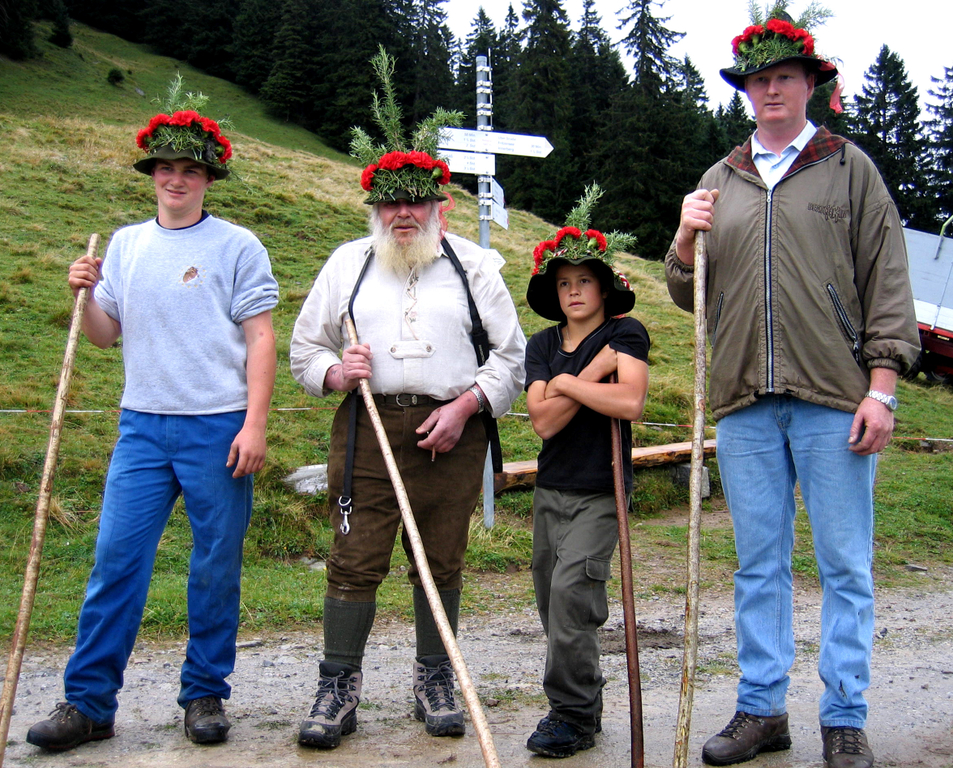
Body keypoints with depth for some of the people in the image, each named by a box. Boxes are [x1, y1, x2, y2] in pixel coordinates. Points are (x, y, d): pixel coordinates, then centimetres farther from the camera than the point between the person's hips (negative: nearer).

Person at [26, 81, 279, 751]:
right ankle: (89, 702, 8)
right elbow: (106, 336, 16)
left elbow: (260, 339, -3)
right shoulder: (126, 244, 13)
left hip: (218, 430, -3)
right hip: (143, 425, 3)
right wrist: (85, 297, -4)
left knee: (216, 566, 4)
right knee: (116, 560, 0)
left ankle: (206, 695, 18)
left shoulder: (237, 246, 0)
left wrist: (254, 424, -11)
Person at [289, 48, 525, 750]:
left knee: (442, 563, 6)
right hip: (368, 427, 1)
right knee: (355, 560, -3)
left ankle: (435, 681, 20)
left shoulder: (474, 264, 9)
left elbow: (511, 355, 8)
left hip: (453, 430, 0)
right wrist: (335, 372, -7)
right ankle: (339, 687, 7)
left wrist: (464, 404, -6)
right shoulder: (348, 264, 12)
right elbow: (304, 348, 15)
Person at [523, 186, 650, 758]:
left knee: (571, 589, -19)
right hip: (550, 490, 6)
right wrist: (593, 374, -12)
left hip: (600, 491, -6)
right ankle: (584, 698, 27)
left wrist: (566, 383, -11)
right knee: (552, 600, 10)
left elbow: (630, 402, -21)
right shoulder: (542, 346, 8)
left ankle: (574, 715, -7)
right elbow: (544, 421, -6)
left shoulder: (626, 334, -4)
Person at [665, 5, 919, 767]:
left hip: (833, 399, -3)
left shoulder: (848, 168, 7)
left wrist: (881, 388, -6)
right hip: (745, 402, 3)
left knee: (846, 565, 1)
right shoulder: (718, 183, 16)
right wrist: (684, 245, -3)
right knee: (759, 564, 9)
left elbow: (887, 283, 3)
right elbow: (691, 296, 17)